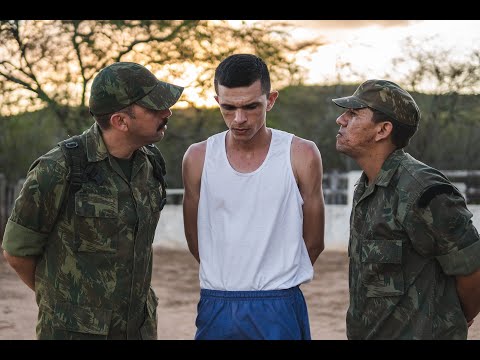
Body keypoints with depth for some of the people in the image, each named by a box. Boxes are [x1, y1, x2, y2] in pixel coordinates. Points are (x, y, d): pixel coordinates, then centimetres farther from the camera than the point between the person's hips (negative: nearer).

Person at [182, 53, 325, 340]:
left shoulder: (302, 155, -4)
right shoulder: (198, 158, 1)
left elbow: (313, 243, 4)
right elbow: (196, 241, 9)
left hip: (280, 311, -1)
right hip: (215, 308, 2)